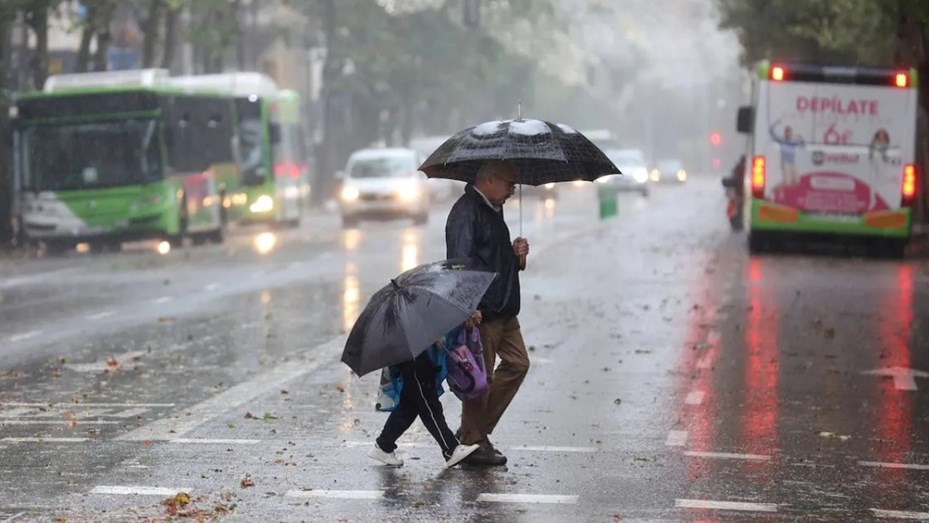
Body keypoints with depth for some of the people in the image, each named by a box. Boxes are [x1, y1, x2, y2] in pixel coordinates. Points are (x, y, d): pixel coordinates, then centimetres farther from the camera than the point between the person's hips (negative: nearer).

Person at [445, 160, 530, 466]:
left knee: (517, 363, 13)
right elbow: (460, 261, -22)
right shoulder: (466, 211, -13)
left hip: (503, 309, 10)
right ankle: (473, 443, 5)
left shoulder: (493, 211, 19)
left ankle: (477, 429, 19)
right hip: (481, 311, -10)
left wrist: (516, 255, 9)